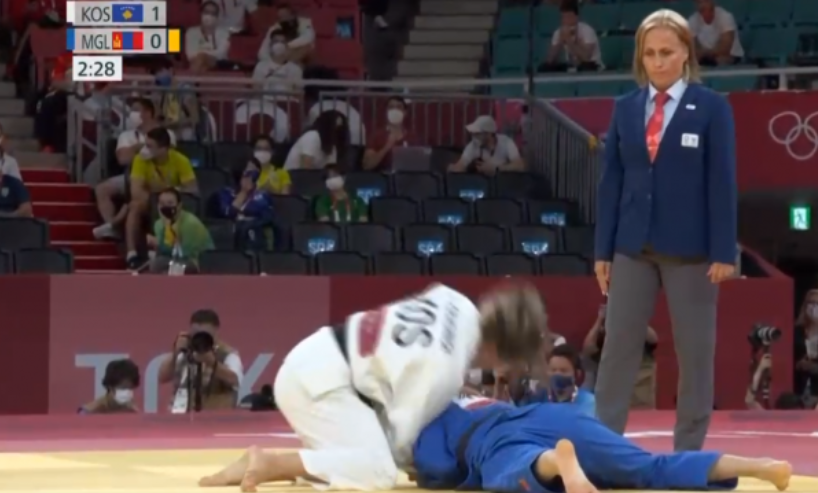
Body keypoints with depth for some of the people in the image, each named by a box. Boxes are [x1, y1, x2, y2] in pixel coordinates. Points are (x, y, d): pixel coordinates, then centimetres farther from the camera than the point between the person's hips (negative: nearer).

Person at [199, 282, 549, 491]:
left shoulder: (458, 306, 0)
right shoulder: (443, 367, -22)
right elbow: (404, 427, -12)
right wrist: (413, 462, 10)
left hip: (314, 360, 9)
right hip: (319, 379, -9)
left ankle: (269, 464, 3)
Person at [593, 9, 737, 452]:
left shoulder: (712, 107, -2)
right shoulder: (626, 107, 7)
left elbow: (723, 182, -5)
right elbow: (611, 180, 7)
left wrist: (723, 252, -10)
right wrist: (603, 249, 3)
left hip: (690, 249, -3)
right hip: (634, 247, 3)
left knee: (695, 352, 3)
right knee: (618, 347, 0)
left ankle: (689, 450, 11)